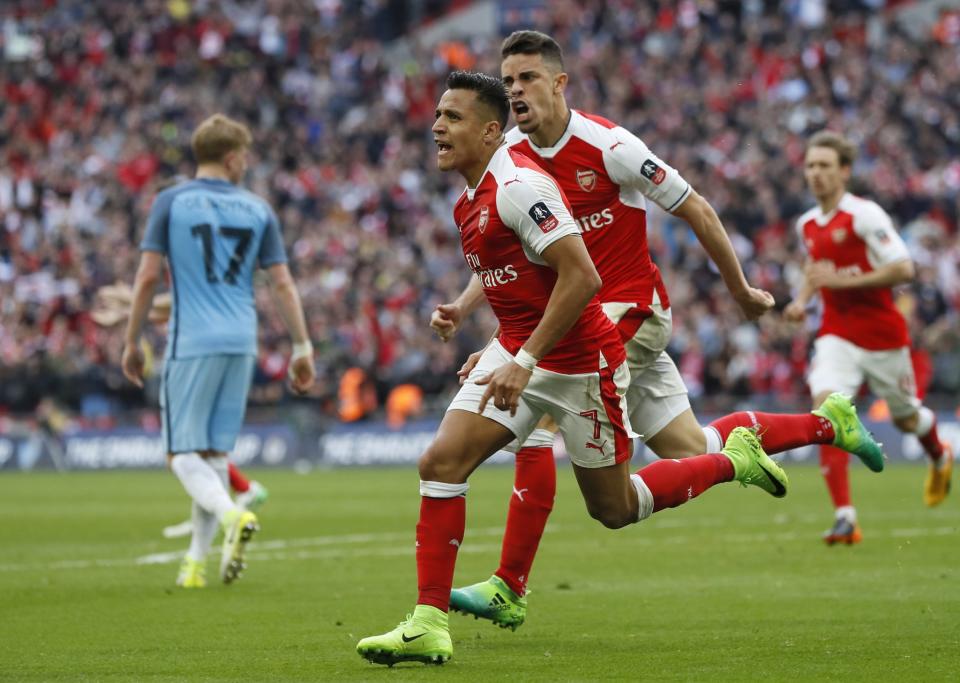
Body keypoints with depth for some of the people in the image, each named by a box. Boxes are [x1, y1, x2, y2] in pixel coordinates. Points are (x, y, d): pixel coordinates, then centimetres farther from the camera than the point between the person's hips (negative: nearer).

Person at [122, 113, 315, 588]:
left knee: (182, 454, -2)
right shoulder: (258, 210, 7)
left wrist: (131, 342, 5)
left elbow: (148, 276, -3)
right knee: (215, 454, 11)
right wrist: (302, 347, 8)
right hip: (241, 344, 3)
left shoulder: (170, 202, 0)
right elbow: (282, 284, 4)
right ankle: (197, 561, 11)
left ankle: (231, 514, -29)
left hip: (191, 344, -3)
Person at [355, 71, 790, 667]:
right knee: (441, 463, -10)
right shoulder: (471, 198, 8)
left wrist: (525, 361, -28)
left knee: (615, 509, 5)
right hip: (518, 350, 8)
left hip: (580, 361, -8)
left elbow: (582, 277, -28)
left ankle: (735, 459, 28)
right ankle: (429, 626, -9)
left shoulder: (518, 187, -22)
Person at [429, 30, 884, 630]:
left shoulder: (609, 146, -18)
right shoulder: (507, 157, 1)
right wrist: (461, 310, -6)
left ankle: (510, 589, -15)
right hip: (577, 312, 7)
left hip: (631, 310, -7)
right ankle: (826, 423, 32)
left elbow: (697, 211, -8)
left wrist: (741, 290, 0)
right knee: (692, 450, 11)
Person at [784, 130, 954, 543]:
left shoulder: (864, 215, -15)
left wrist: (843, 279, -25)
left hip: (882, 335, -4)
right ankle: (845, 519, -23)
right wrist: (802, 299, 9)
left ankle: (940, 457, 52)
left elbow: (903, 269, -21)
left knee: (906, 419, 13)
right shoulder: (806, 225, 7)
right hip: (837, 335, 4)